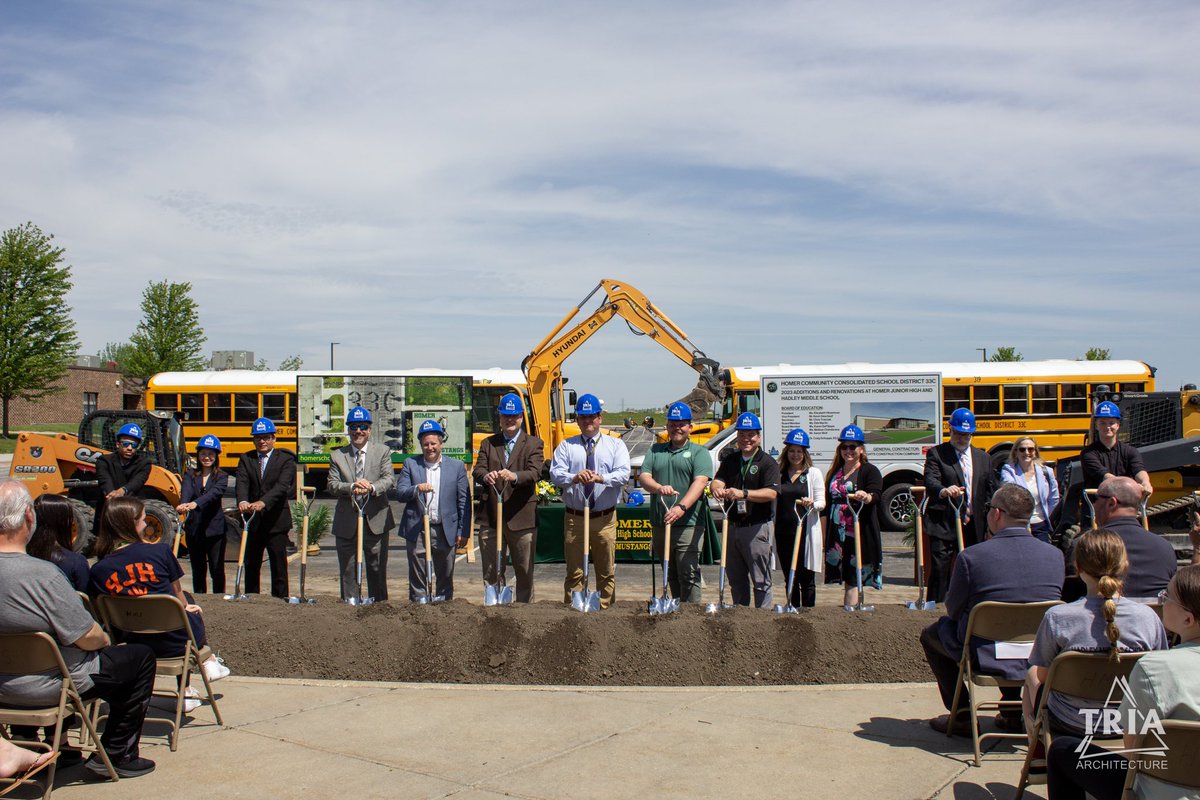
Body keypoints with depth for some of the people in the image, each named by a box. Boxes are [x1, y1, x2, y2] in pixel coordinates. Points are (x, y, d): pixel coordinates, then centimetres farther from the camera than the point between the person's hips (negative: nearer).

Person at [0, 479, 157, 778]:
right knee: (141, 657, 9)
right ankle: (114, 755, 14)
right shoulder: (41, 574, -31)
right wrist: (105, 639, 0)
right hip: (44, 686, -8)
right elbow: (88, 638, -23)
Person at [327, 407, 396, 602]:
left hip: (376, 521, -1)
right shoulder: (337, 455, 9)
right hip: (346, 522, 1)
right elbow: (331, 484, -2)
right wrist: (351, 487, -22)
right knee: (348, 571, 6)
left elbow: (390, 480, -6)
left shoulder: (382, 452, 7)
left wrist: (372, 487, -26)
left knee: (377, 570, 5)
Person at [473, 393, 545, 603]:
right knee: (491, 572, 6)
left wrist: (514, 476, -31)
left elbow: (534, 473, -11)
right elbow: (478, 470, -2)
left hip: (522, 519, -2)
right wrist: (485, 476, -26)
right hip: (491, 518, 2)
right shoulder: (488, 443, 13)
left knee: (524, 571, 8)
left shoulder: (533, 444, 5)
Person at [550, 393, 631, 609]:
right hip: (574, 518, 0)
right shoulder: (566, 446, 6)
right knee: (574, 572, 6)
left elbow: (623, 474, -9)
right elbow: (555, 473, -8)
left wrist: (602, 477, -29)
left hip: (605, 519, 0)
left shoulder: (615, 445, 5)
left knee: (606, 572, 7)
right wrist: (574, 477, -29)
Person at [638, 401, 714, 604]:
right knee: (670, 574, 13)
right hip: (659, 523, 5)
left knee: (688, 573, -9)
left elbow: (700, 482, -13)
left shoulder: (699, 452, 2)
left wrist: (682, 507, -28)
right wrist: (658, 487, -20)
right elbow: (644, 477, 3)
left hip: (688, 524, -5)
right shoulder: (655, 450, 16)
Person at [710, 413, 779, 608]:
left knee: (760, 580, -2)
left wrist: (743, 493, -32)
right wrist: (717, 488, -27)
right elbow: (717, 480, -2)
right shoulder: (730, 461, 13)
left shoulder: (768, 463, -4)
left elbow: (771, 493, -18)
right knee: (735, 578, 14)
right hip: (733, 526, 6)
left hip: (758, 528, -6)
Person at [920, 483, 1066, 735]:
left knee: (931, 634, 23)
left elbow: (953, 609, -4)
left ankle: (962, 716, 22)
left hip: (988, 658, -4)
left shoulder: (971, 556, -19)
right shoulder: (1055, 555, -7)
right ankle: (1013, 711, 31)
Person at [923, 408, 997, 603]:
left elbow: (991, 492, 13)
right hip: (944, 524, -4)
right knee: (939, 568, -8)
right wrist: (944, 490, -38)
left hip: (973, 526, 4)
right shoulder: (936, 454, 1)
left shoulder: (983, 458, 15)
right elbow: (930, 481, -15)